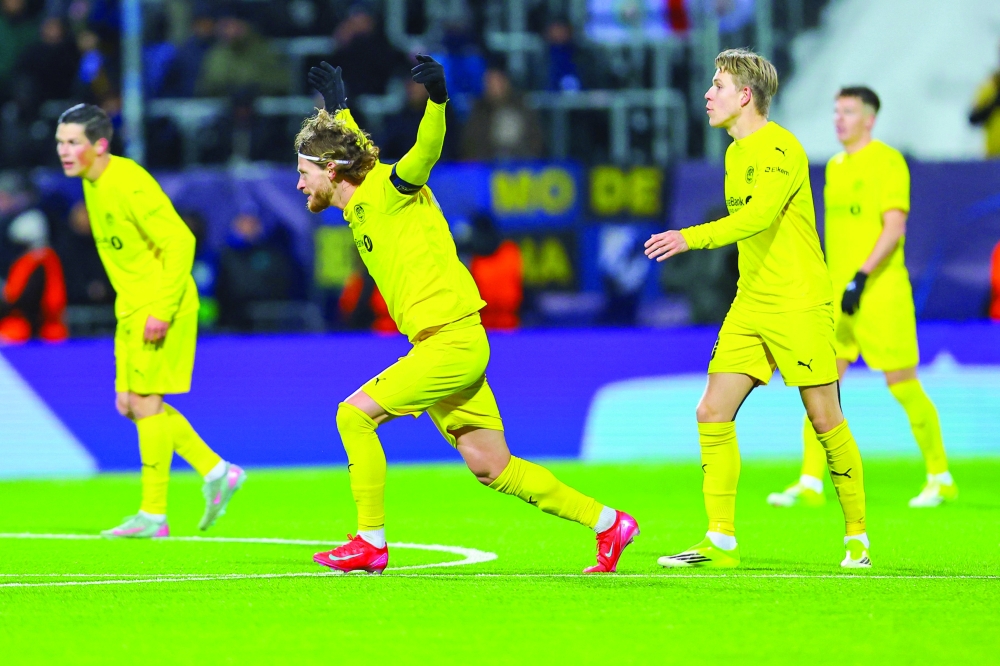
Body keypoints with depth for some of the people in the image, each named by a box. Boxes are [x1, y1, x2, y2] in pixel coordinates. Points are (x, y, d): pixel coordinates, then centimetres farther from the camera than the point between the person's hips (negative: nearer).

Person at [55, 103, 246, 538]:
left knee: (145, 402, -7)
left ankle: (153, 514, -1)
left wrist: (161, 309, -24)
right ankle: (217, 473, 17)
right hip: (132, 307, 10)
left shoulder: (128, 184, -20)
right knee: (129, 403, 9)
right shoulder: (92, 182, 9)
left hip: (162, 307, -10)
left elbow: (180, 241, -22)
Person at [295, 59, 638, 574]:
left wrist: (436, 100, -46)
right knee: (493, 468, 8)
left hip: (453, 340, -9)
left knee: (355, 414, -14)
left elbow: (426, 150, -30)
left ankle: (371, 542, -7)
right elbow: (352, 148, 36)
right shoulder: (359, 203, 14)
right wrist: (338, 107, 48)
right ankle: (607, 523, 14)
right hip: (439, 344, 9)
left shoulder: (387, 189, -10)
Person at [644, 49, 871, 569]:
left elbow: (757, 217, -27)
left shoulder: (780, 149, -13)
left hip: (800, 305, -8)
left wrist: (691, 238, -34)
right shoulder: (736, 154, 15)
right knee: (712, 413, -2)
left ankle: (858, 538, 10)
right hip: (749, 306, 8)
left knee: (825, 420, -3)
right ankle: (721, 542, 0)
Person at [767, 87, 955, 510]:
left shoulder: (887, 162, -8)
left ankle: (941, 479, 11)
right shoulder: (835, 166, 15)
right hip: (837, 296, 7)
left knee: (903, 387, -2)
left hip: (880, 293, -7)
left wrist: (862, 276, -24)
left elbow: (894, 228, -16)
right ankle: (810, 484, -4)